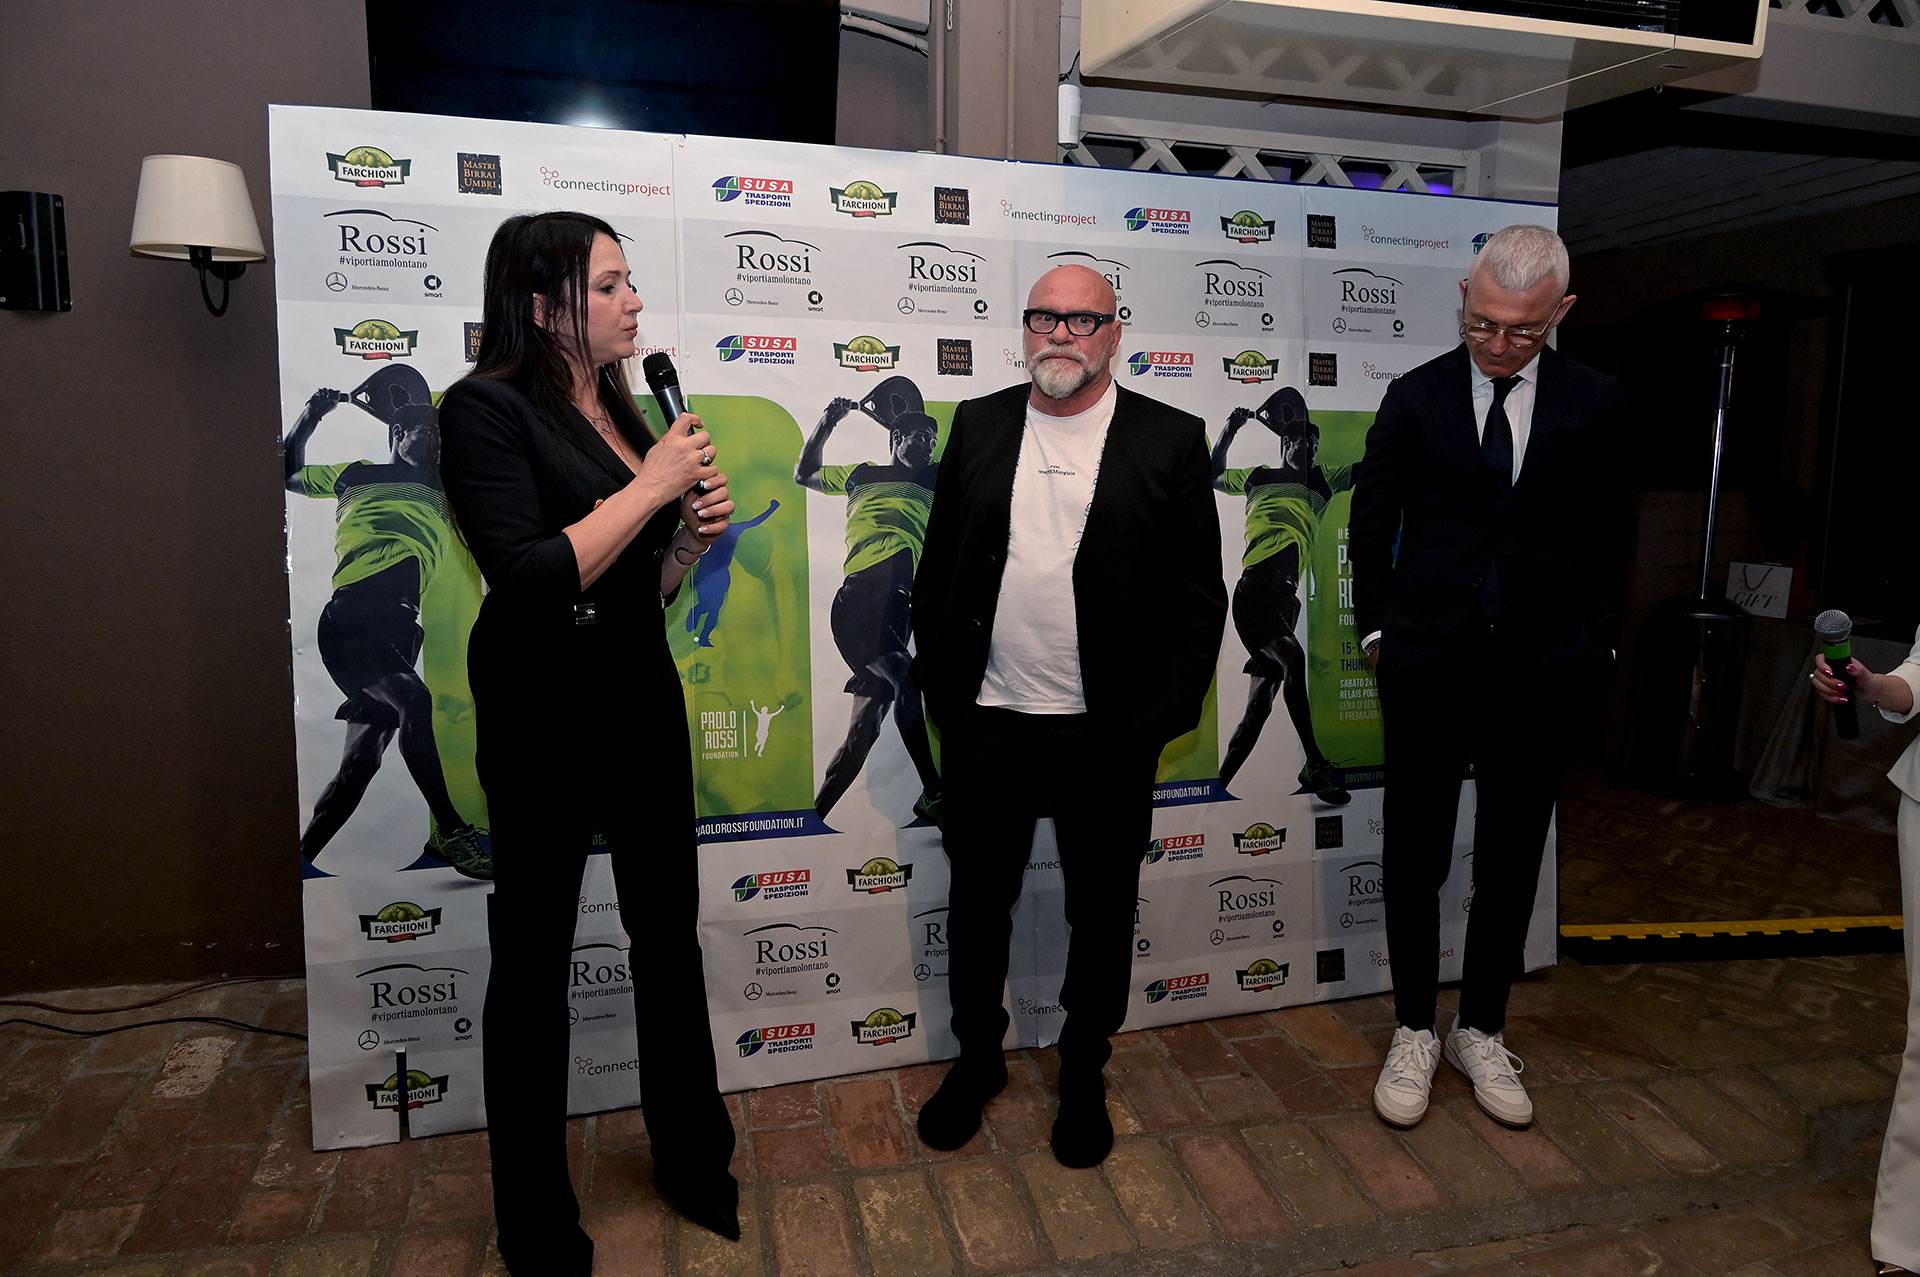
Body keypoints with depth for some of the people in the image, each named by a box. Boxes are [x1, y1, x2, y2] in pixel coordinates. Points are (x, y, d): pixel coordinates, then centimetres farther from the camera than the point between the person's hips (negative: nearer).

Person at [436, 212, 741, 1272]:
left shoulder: (619, 410, 10)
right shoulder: (487, 409, -13)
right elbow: (532, 579, -25)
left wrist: (695, 528, -3)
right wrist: (650, 486, -19)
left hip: (645, 702, 7)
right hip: (545, 719, -7)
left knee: (670, 938, 17)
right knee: (533, 964, 9)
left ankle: (695, 1161, 38)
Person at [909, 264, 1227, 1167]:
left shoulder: (1170, 440, -2)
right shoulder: (979, 424, 6)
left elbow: (1199, 595, -2)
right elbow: (937, 566, 9)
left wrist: (1164, 715, -8)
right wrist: (937, 683, 3)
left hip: (1108, 735, -2)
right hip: (985, 723, 2)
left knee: (1101, 914, 13)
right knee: (978, 901, 15)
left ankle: (1083, 1074, 35)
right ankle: (977, 1059, 37)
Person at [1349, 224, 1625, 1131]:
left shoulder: (1593, 405, 1)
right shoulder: (1416, 397, -1)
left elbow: (1603, 535, 7)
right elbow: (1371, 519, 6)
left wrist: (1593, 645, 1)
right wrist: (1377, 626, 2)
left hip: (1542, 674, 1)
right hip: (1427, 669, -1)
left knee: (1510, 861, 12)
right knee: (1414, 857, 7)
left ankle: (1483, 1031, 29)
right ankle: (1414, 1032, 24)